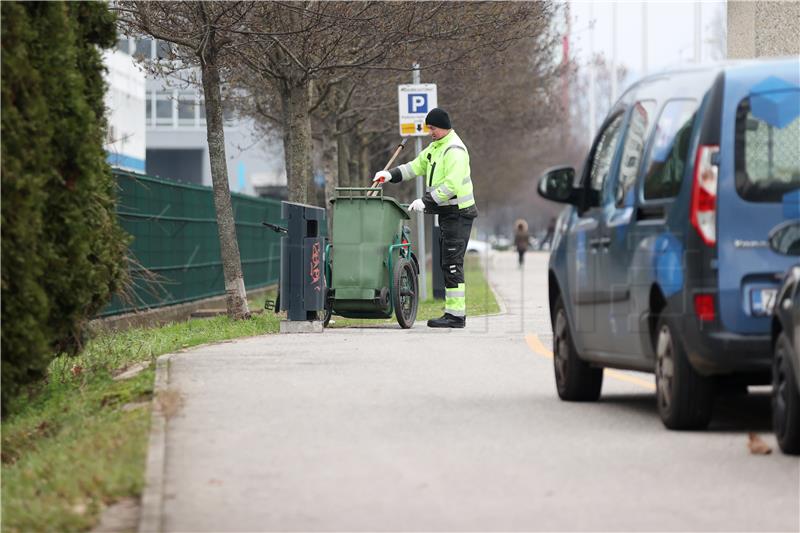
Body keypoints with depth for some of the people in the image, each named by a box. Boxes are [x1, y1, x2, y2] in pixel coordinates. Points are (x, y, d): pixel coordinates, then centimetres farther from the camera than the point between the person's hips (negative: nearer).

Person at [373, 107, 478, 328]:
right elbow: (416, 166, 22)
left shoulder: (455, 150, -16)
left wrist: (426, 202, -23)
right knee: (447, 263, 10)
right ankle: (453, 311, 13)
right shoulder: (436, 147, 17)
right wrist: (391, 175, 9)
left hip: (458, 213, -10)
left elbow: (451, 185, -24)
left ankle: (456, 315, -12)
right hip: (446, 213, 10)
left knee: (452, 264, -11)